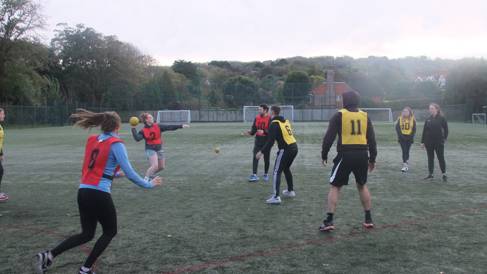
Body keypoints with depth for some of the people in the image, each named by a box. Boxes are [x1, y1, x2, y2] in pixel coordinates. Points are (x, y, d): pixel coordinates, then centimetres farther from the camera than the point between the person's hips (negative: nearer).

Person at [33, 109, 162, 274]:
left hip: (83, 192, 7)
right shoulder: (116, 144, -8)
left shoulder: (91, 140, 12)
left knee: (87, 234, 20)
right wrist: (148, 184, 0)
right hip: (99, 194, -7)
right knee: (110, 232, 16)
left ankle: (47, 256, 8)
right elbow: (129, 173, -12)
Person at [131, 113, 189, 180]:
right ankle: (146, 179, -8)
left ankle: (150, 174, 33)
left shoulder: (158, 126, 0)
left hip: (159, 149, 5)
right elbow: (137, 138, -18)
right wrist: (133, 129, -22)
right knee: (155, 166, -22)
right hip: (150, 149, -5)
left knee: (162, 167, 11)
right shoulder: (143, 131, -7)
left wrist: (181, 126, -9)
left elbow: (169, 127, -3)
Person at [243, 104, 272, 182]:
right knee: (255, 157, -7)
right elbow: (254, 129, 7)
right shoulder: (257, 118, 4)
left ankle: (266, 175, 26)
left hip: (267, 142, -4)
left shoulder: (270, 119, -12)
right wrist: (250, 132, -12)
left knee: (266, 159, 9)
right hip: (258, 141, 4)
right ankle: (254, 175, -7)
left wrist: (264, 131, -32)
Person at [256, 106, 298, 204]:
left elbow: (270, 141, -17)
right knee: (286, 168, 27)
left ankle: (276, 197, -10)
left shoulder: (274, 124, -10)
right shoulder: (285, 121, 13)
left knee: (277, 172, -3)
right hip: (294, 147, 8)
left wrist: (261, 152, -13)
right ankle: (290, 191, 37)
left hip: (285, 149, -8)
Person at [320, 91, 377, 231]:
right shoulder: (365, 116, 10)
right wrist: (372, 159, 20)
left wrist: (324, 154, 6)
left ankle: (329, 221, -1)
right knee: (362, 185, 22)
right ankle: (368, 219, 23)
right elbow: (372, 139, 12)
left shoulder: (339, 115, -1)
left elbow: (329, 137, -5)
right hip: (362, 155, 4)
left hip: (345, 155, -4)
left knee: (335, 186, 5)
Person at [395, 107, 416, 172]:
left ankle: (406, 165, 8)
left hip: (409, 138, 0)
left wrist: (411, 137, -7)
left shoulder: (413, 119, 2)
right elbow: (397, 128, 0)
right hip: (402, 138, 0)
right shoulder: (400, 119, 2)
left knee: (407, 151, 1)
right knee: (404, 151, -3)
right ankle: (405, 165, 2)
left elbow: (414, 130, 3)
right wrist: (400, 136, -9)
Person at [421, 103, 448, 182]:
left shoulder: (442, 118, -5)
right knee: (430, 158, 9)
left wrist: (444, 138, -7)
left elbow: (445, 129, -1)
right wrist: (422, 142, 7)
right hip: (429, 142, 4)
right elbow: (424, 131, 8)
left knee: (441, 158, 0)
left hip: (439, 142, -4)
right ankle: (430, 174, 17)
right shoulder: (428, 119, 6)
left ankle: (444, 174, 8)